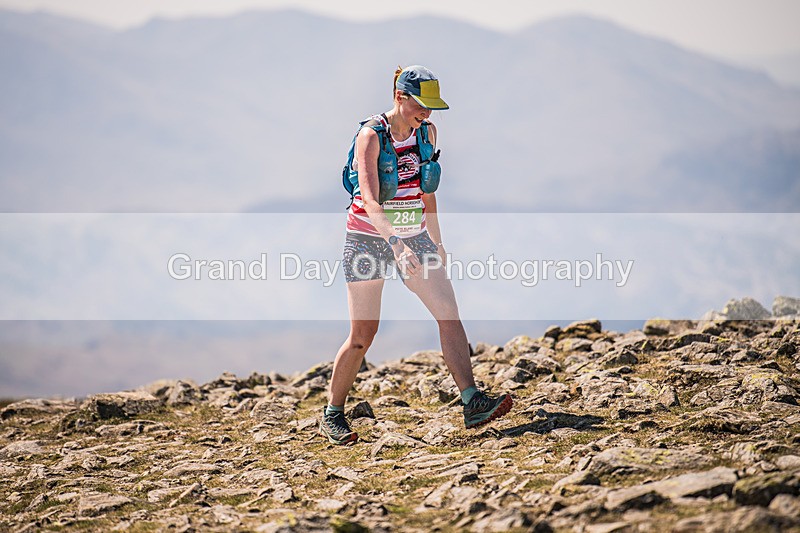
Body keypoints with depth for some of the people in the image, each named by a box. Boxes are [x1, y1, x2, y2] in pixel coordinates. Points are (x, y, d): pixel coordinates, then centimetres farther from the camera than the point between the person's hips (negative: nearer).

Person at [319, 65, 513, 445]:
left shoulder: (426, 132, 3)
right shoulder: (371, 136, -17)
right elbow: (370, 201, -29)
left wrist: (436, 242, 19)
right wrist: (395, 242, -44)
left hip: (414, 238, 5)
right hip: (368, 239, -5)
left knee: (449, 312, -11)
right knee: (362, 335, -3)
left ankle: (472, 403, -14)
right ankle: (332, 416, 13)